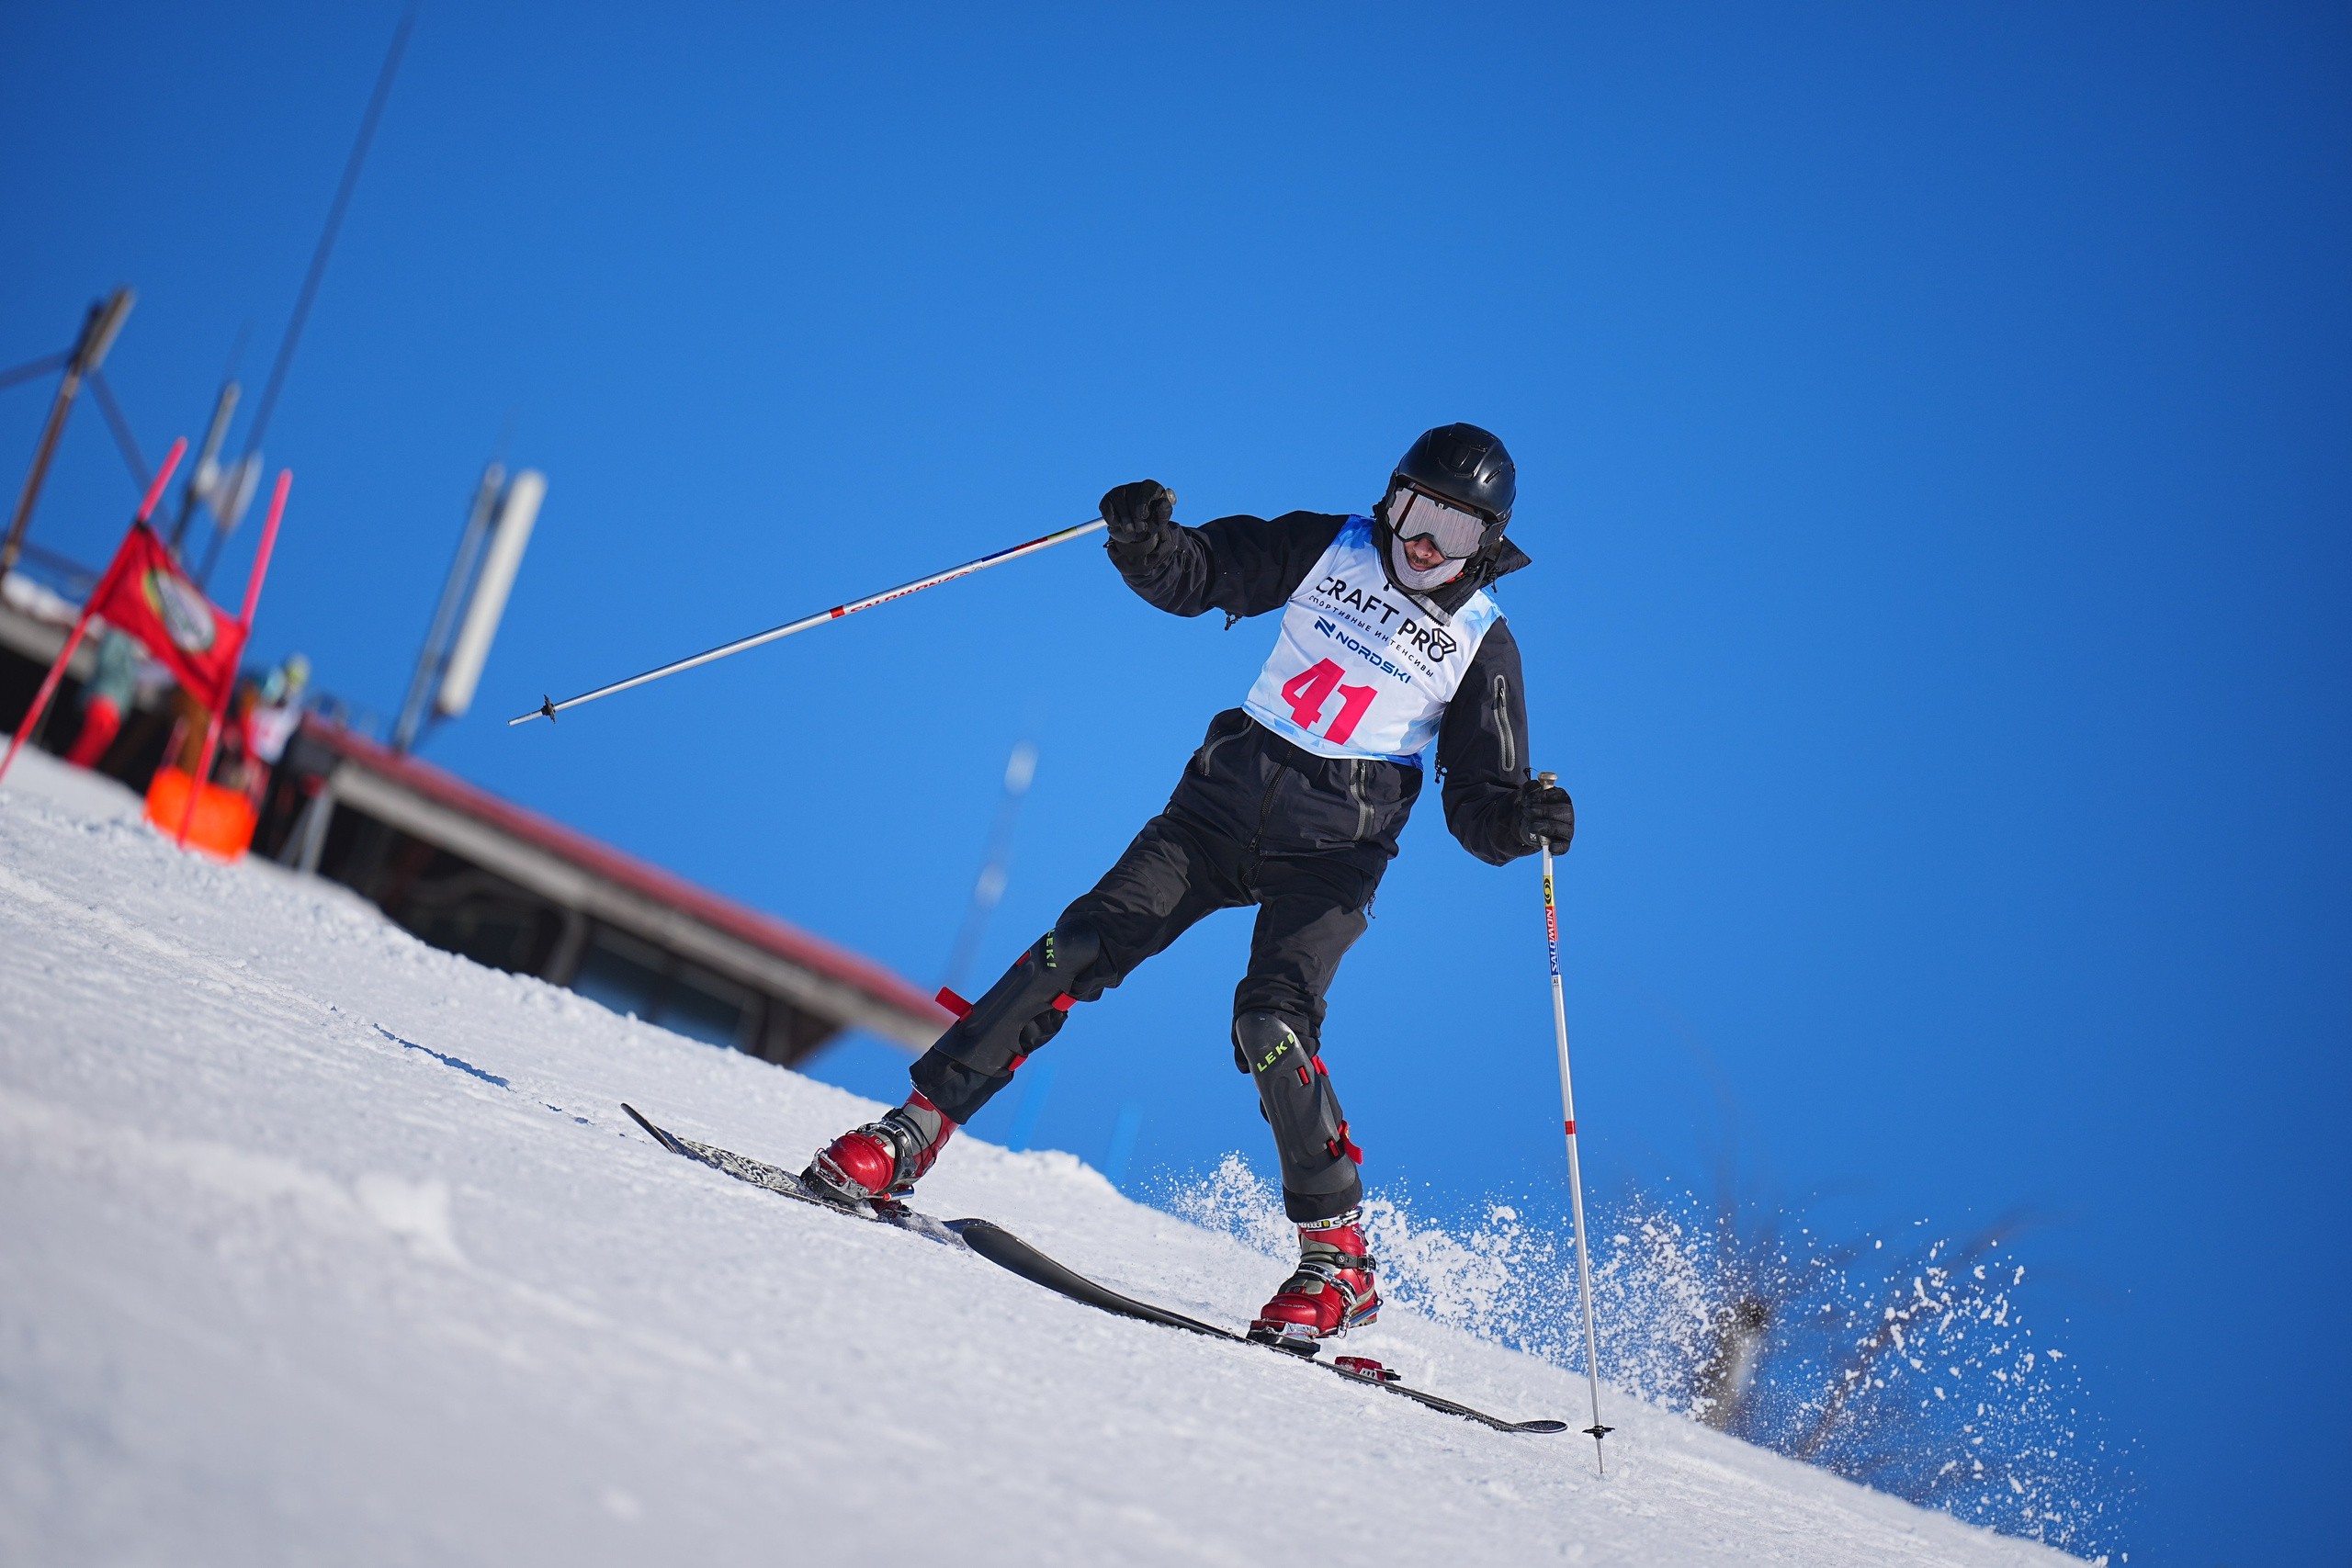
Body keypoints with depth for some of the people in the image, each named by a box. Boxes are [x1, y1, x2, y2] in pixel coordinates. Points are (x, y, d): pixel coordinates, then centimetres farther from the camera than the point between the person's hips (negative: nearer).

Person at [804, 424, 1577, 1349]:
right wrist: (1146, 539, -16)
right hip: (1224, 800, 3)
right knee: (1085, 946, -12)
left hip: (1330, 854, -2)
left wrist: (1523, 819, -21)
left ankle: (1338, 1259, -13)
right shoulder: (1326, 549, 6)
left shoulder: (1482, 646, 2)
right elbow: (1193, 576, 6)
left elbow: (1480, 809, 1)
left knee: (1273, 1021, -23)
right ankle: (913, 1131, -7)